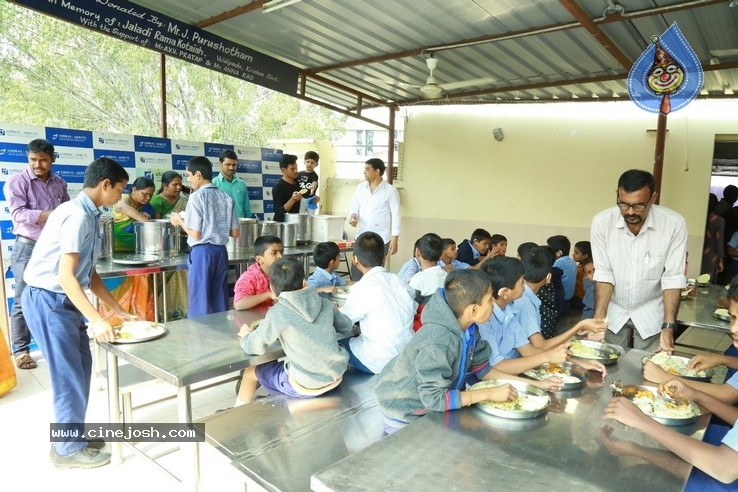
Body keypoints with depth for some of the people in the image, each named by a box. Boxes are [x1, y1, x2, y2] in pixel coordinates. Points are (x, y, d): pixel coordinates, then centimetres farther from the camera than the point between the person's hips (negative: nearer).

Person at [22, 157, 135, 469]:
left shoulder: (88, 216, 8)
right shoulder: (77, 215, -21)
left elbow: (88, 273, 13)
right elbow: (65, 275, -26)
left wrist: (118, 310, 12)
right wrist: (96, 320, -30)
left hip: (63, 300, 9)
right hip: (48, 300, -9)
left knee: (80, 367, 15)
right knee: (69, 374, 0)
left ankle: (74, 435, 30)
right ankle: (68, 449, 17)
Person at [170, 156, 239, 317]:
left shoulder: (197, 197, -10)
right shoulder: (226, 198, 6)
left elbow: (196, 234, -13)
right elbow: (235, 233, 8)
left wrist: (180, 221, 4)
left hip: (202, 252, -6)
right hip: (221, 251, 6)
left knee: (199, 303, 3)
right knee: (220, 302, 12)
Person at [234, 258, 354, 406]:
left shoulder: (277, 313, -16)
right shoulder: (325, 303, -2)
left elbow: (254, 347, -12)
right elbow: (347, 328, 10)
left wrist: (246, 335, 10)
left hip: (306, 386, -5)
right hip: (336, 375, 5)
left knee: (251, 372, 19)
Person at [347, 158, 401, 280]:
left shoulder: (390, 190, -6)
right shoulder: (360, 188, 6)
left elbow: (396, 216, -6)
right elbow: (354, 207, 10)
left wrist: (394, 240, -11)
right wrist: (353, 216, -15)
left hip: (381, 239, -4)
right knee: (356, 272, 6)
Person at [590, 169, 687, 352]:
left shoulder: (674, 224, -20)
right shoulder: (602, 222, -18)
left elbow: (673, 278, -17)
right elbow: (603, 274, -14)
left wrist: (668, 327, -25)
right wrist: (598, 321, -21)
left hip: (651, 314, 0)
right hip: (614, 312, 1)